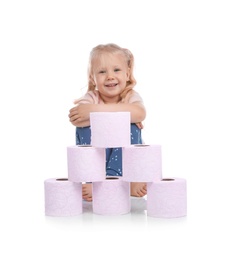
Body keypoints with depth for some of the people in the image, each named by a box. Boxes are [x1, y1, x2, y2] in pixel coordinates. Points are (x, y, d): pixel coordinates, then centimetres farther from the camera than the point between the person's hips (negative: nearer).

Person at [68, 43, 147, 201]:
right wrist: (123, 114, -33)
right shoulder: (90, 98, -8)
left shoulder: (132, 96, -7)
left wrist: (95, 110, -41)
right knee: (86, 127, -24)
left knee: (131, 127, -24)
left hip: (125, 160, 0)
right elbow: (75, 119, -33)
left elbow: (139, 113, -35)